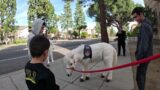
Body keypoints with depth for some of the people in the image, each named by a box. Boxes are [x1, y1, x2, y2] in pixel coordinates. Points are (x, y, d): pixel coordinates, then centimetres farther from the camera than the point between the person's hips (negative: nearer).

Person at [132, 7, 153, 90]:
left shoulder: (144, 26, -19)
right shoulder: (147, 24, 13)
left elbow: (143, 44, -25)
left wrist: (139, 58, -20)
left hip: (144, 56, -10)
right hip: (146, 55, 10)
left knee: (139, 77, -2)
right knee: (142, 75, 19)